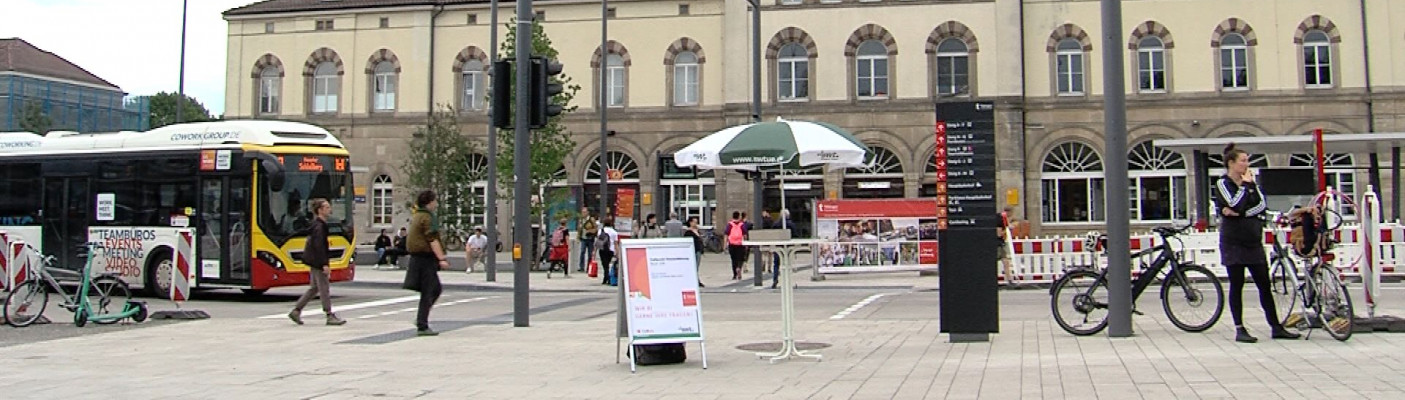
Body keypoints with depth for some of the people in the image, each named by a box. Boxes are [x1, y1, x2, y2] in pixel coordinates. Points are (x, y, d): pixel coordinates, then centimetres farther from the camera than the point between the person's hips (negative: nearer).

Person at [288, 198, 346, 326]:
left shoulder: (318, 224, 14)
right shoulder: (319, 226, -17)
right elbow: (319, 246, -23)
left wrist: (325, 262, 23)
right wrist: (325, 264, -24)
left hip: (313, 260, 10)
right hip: (317, 261, -10)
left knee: (314, 288, 14)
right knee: (324, 288, -5)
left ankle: (296, 311, 16)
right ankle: (330, 316, 0)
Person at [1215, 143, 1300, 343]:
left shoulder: (1249, 181, 13)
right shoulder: (1222, 184, -4)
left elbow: (1262, 205, -2)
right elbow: (1236, 205, -19)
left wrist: (1240, 213, -15)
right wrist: (1246, 185, -9)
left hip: (1253, 240, 5)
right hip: (1233, 242, -5)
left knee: (1264, 284, 6)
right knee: (1236, 286, -1)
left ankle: (1276, 327, 11)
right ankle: (1239, 329, 4)